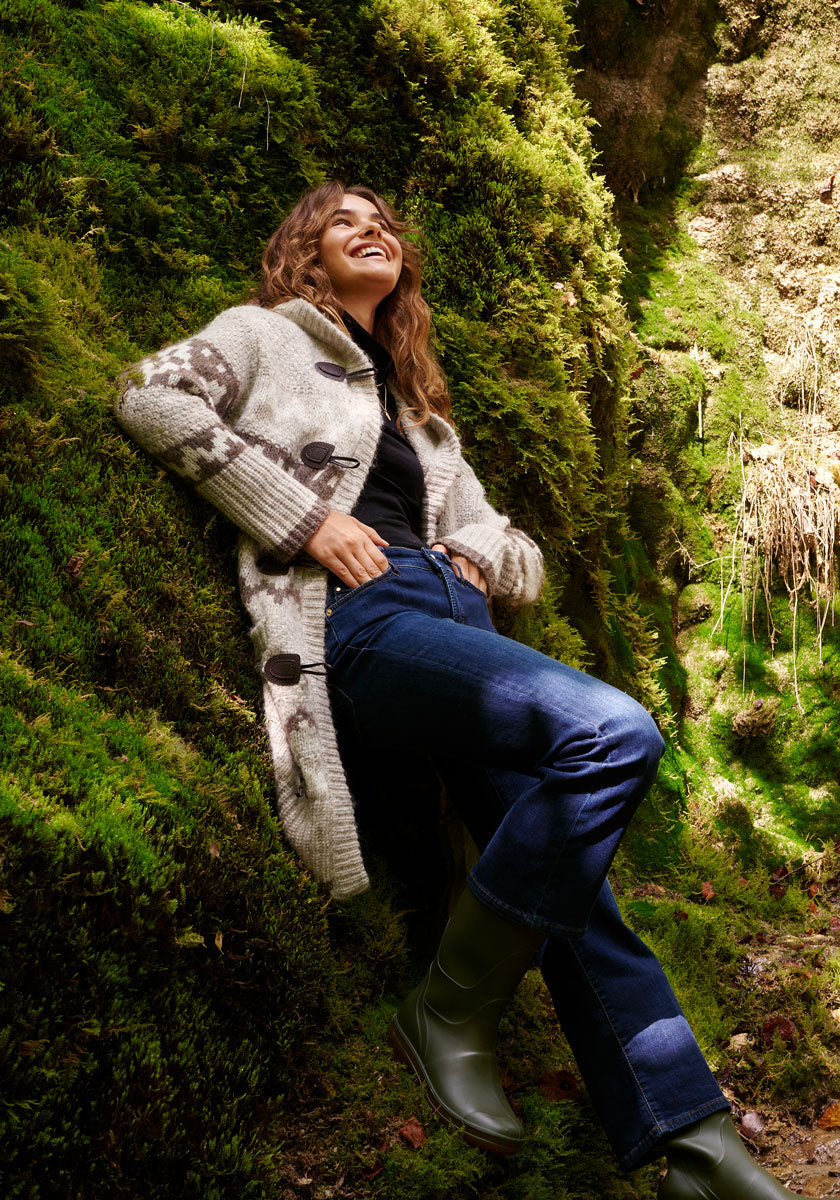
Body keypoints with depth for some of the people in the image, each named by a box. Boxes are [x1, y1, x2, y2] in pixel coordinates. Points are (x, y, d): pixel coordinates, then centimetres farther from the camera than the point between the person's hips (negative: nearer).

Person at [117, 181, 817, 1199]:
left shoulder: (416, 405, 34)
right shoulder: (267, 335, 18)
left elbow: (512, 550, 35)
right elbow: (150, 397, -2)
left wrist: (480, 556, 9)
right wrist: (305, 517, -9)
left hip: (452, 614, 6)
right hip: (354, 614, -6)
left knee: (566, 869, -8)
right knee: (612, 733, -28)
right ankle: (449, 1012, -15)